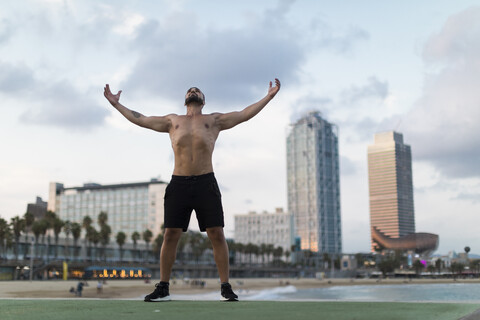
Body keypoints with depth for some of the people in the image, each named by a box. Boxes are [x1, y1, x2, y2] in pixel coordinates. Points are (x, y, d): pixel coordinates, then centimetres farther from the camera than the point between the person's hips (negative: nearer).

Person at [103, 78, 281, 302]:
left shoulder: (214, 120, 14)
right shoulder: (172, 121, 19)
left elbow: (244, 114, 9)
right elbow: (139, 119, 23)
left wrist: (269, 97, 5)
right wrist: (116, 104, 24)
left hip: (206, 183, -1)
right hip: (178, 183, 1)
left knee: (217, 234, -5)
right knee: (170, 235, -1)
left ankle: (225, 287, 1)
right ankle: (163, 288, 8)